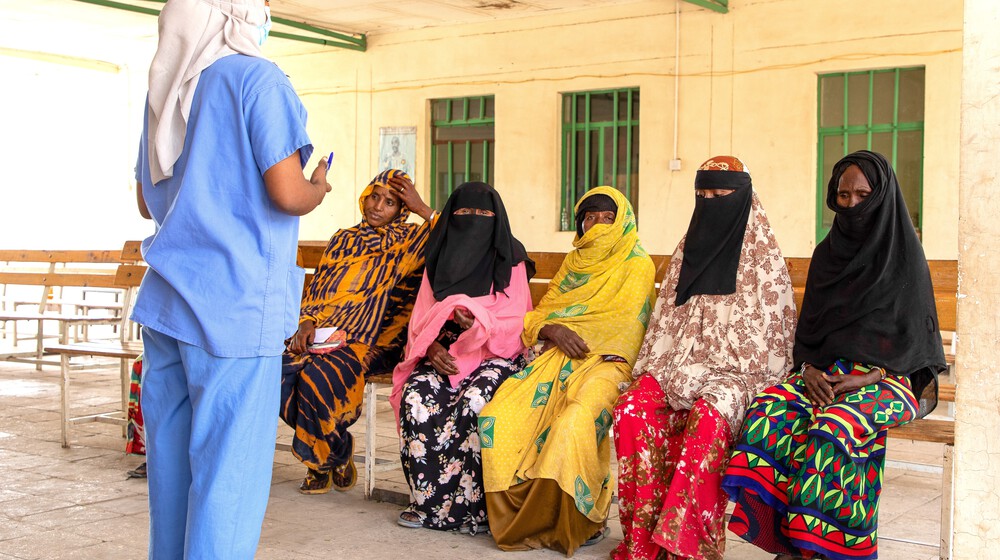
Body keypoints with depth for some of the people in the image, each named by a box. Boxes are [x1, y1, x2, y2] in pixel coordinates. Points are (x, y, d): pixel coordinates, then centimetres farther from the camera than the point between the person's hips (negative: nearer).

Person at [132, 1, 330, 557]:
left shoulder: (166, 86, 16)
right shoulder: (257, 78, -8)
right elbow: (289, 194, -14)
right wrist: (319, 187, 6)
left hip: (166, 301, 8)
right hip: (236, 307, -8)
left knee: (171, 460, 13)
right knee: (229, 469, -3)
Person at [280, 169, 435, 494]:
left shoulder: (410, 242, 8)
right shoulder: (344, 240, 20)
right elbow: (316, 292, 19)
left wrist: (422, 208, -8)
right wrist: (307, 322, -1)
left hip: (375, 343, -5)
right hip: (327, 336, 5)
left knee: (318, 376, -31)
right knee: (282, 374, -24)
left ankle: (332, 456, -2)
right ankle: (336, 453, -3)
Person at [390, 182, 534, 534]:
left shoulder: (510, 261, 5)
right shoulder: (440, 259, 15)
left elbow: (514, 321, -5)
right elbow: (421, 320, 10)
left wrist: (478, 321, -25)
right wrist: (432, 347, -12)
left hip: (493, 355, -3)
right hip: (443, 354, 3)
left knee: (472, 403, -34)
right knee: (417, 396, -28)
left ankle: (468, 504, -23)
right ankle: (428, 500, -20)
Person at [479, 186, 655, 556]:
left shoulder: (638, 267, 7)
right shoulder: (573, 263, 23)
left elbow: (628, 329, -3)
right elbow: (535, 316, 17)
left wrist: (566, 327, -4)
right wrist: (551, 330, -6)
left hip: (605, 362, -5)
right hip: (556, 358, 5)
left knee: (573, 422, -37)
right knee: (496, 416, -23)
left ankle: (579, 522, -17)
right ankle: (517, 514, -11)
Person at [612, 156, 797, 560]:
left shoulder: (763, 257, 2)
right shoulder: (688, 250, 17)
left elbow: (766, 334, -4)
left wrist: (704, 375, -15)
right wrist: (657, 371, 0)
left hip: (735, 371, -4)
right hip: (680, 363, 4)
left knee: (708, 415, -38)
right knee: (633, 409, -26)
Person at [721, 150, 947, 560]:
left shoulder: (904, 256, 2)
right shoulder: (827, 253, 15)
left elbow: (914, 331, -3)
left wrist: (867, 378, -16)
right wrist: (808, 367, -6)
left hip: (887, 376, -4)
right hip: (824, 371, 4)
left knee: (831, 428, -36)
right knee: (770, 411, -28)